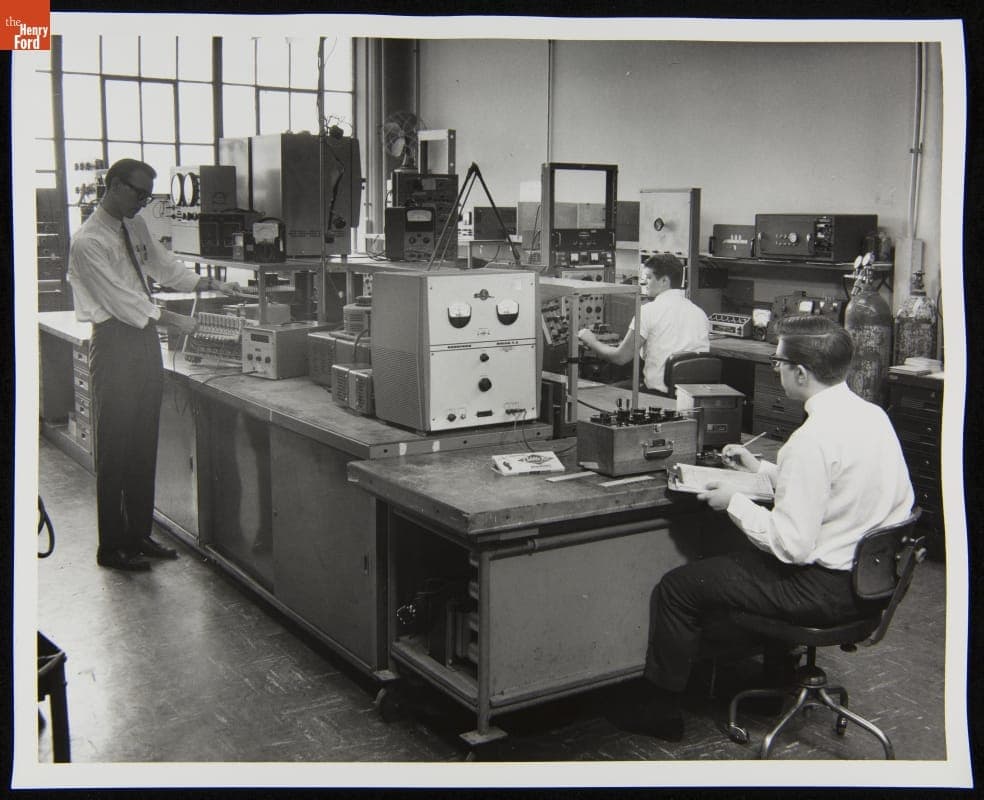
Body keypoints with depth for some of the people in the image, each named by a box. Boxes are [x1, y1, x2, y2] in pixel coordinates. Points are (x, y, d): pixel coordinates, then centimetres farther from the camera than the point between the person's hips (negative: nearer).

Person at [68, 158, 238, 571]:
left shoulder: (135, 228, 10)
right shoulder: (88, 242, -15)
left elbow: (164, 266, 20)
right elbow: (121, 300, -19)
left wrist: (210, 284, 7)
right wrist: (173, 320, -16)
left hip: (145, 337, 8)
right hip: (115, 343, -8)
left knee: (144, 443, 14)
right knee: (115, 447, 0)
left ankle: (139, 534, 25)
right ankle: (112, 546, 10)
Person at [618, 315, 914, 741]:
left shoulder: (813, 438, -26)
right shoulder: (872, 414, 1)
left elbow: (791, 545, -25)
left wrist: (733, 502, -12)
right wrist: (763, 469, 15)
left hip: (828, 588, -9)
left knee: (676, 588, -1)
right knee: (731, 555, 31)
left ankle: (659, 711, 14)